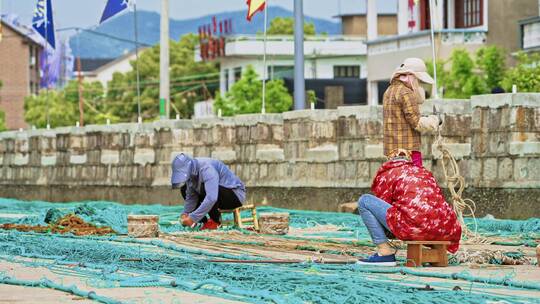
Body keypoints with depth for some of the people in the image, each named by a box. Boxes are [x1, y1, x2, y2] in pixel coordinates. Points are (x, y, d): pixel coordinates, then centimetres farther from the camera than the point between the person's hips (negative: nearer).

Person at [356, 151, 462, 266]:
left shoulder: (386, 175, 13)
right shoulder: (425, 172, 29)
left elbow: (381, 208, 15)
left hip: (413, 229, -7)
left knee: (364, 201, 6)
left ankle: (385, 252, 0)